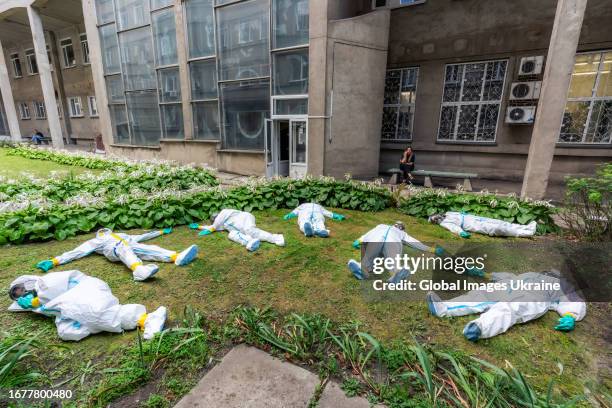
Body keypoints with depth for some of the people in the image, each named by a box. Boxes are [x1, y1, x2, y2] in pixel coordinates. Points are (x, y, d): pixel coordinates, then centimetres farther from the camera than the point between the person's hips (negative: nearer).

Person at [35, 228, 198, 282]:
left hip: (130, 247, 3)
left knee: (149, 248, -27)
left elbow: (141, 236, 43)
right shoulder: (96, 241, 36)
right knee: (123, 247, -39)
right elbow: (76, 252, 23)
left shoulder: (121, 235, 44)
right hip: (112, 250, -3)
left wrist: (161, 232, 42)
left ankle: (177, 257, -52)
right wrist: (53, 261, 8)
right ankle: (139, 269, -69)